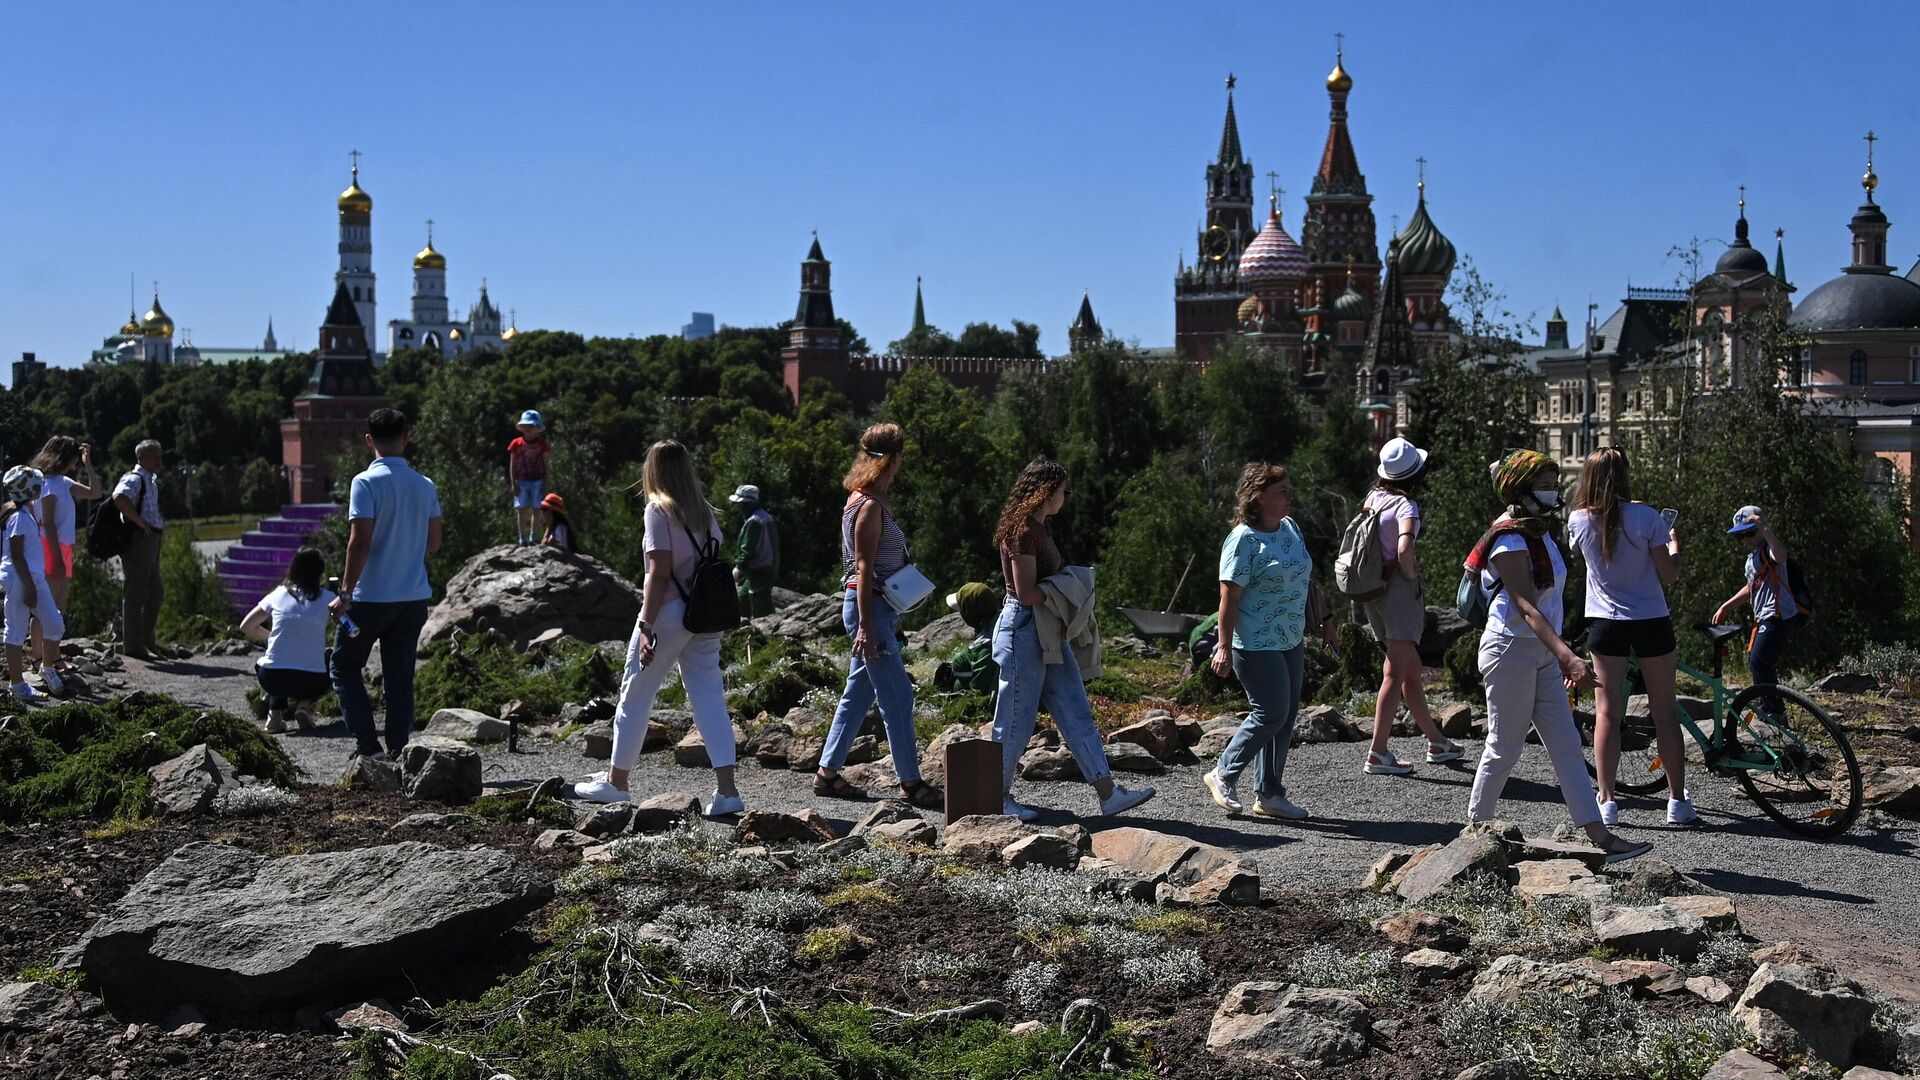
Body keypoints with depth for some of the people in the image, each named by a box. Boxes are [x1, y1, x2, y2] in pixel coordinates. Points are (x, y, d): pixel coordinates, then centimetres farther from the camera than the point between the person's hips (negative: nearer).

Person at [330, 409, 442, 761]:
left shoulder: (366, 483, -12)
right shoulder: (426, 486, 5)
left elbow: (360, 542, -17)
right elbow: (434, 543, 10)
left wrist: (345, 592, -12)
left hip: (372, 597, -5)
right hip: (414, 597, 5)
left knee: (345, 668, 10)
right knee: (400, 677, 9)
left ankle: (369, 748, 1)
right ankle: (397, 753, 7)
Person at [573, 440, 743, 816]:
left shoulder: (658, 510, -8)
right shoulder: (704, 511, 10)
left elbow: (660, 571, -15)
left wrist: (646, 626, -16)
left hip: (668, 613, -6)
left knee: (635, 694, 9)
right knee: (709, 697, 5)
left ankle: (616, 781, 21)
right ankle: (726, 791, -2)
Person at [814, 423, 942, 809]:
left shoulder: (868, 501, 16)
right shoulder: (870, 506, -14)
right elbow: (864, 569, -19)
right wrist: (866, 626, -22)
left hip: (877, 607, 10)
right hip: (869, 606, -10)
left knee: (858, 694, 13)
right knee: (897, 697, -6)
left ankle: (828, 773, 19)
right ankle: (910, 782, -2)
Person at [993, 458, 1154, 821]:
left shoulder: (1038, 529, 14)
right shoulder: (1023, 531, -16)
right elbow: (1026, 593, -21)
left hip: (1048, 632, 10)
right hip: (1023, 629, -10)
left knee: (1077, 713, 6)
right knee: (1016, 720, 1)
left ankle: (1108, 793, 7)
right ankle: (998, 797, 14)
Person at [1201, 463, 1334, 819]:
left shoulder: (1290, 527, 9)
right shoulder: (1243, 540, -17)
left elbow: (1306, 578, 21)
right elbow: (1229, 596, -19)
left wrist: (1323, 619, 21)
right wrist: (1225, 647, -22)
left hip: (1291, 641, 9)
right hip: (1256, 645, -9)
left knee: (1287, 715, 9)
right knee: (1272, 714, -7)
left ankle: (1269, 794, 18)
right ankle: (1223, 775, 11)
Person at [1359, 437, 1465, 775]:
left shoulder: (1374, 497, 7)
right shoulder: (1406, 505, -15)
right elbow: (1404, 550, -30)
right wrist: (1413, 574, -12)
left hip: (1373, 593, 8)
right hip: (1400, 591, -8)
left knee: (1413, 672, 17)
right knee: (1395, 676, -5)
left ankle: (1436, 743, 29)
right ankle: (1378, 754, -5)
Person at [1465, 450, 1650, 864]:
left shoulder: (1540, 533, 12)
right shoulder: (1509, 541, -17)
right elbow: (1527, 607, -27)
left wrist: (1562, 655, 21)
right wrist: (1568, 656, -37)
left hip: (1542, 654, 9)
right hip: (1511, 649, -9)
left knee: (1567, 745, 4)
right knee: (1505, 749, 0)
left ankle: (1601, 837, 3)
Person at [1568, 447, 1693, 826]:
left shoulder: (1579, 520, -5)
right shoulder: (1646, 517, -12)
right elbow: (1669, 575, -7)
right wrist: (1673, 543, 11)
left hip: (1605, 623, 1)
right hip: (1651, 621, -1)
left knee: (1607, 712, 5)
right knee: (1664, 713, 8)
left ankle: (1607, 801, 3)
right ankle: (1678, 802, 15)